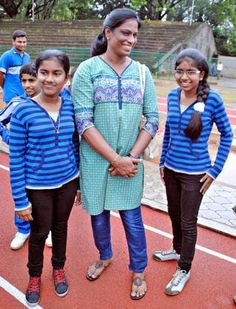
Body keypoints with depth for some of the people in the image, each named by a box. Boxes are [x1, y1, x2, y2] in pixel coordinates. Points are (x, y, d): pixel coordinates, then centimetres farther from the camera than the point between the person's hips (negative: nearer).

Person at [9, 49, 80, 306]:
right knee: (40, 232, 15)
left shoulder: (71, 107, -5)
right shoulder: (23, 111, -15)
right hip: (37, 187, -2)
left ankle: (59, 269, 46)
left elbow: (75, 145, 5)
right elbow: (16, 159, -12)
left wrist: (80, 182, 9)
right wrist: (20, 200, -10)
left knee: (60, 227, 21)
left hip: (67, 182, 3)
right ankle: (35, 276, 42)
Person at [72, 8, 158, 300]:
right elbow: (83, 121, -14)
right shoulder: (88, 69, -7)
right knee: (98, 214, 17)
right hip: (96, 159, -1)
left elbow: (152, 119, 1)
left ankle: (138, 270, 34)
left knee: (132, 217, 12)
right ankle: (104, 257, 45)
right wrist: (115, 159, -16)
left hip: (130, 160, 2)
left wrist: (132, 156, -9)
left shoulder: (141, 72, 2)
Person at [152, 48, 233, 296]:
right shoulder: (173, 95, -2)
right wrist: (163, 161, 11)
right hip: (171, 169, 5)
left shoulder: (212, 99, -15)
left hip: (195, 173, -4)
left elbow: (226, 134, -5)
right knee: (174, 214, 22)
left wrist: (215, 170, -8)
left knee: (188, 223, 8)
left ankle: (184, 269, 29)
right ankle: (178, 250, 47)